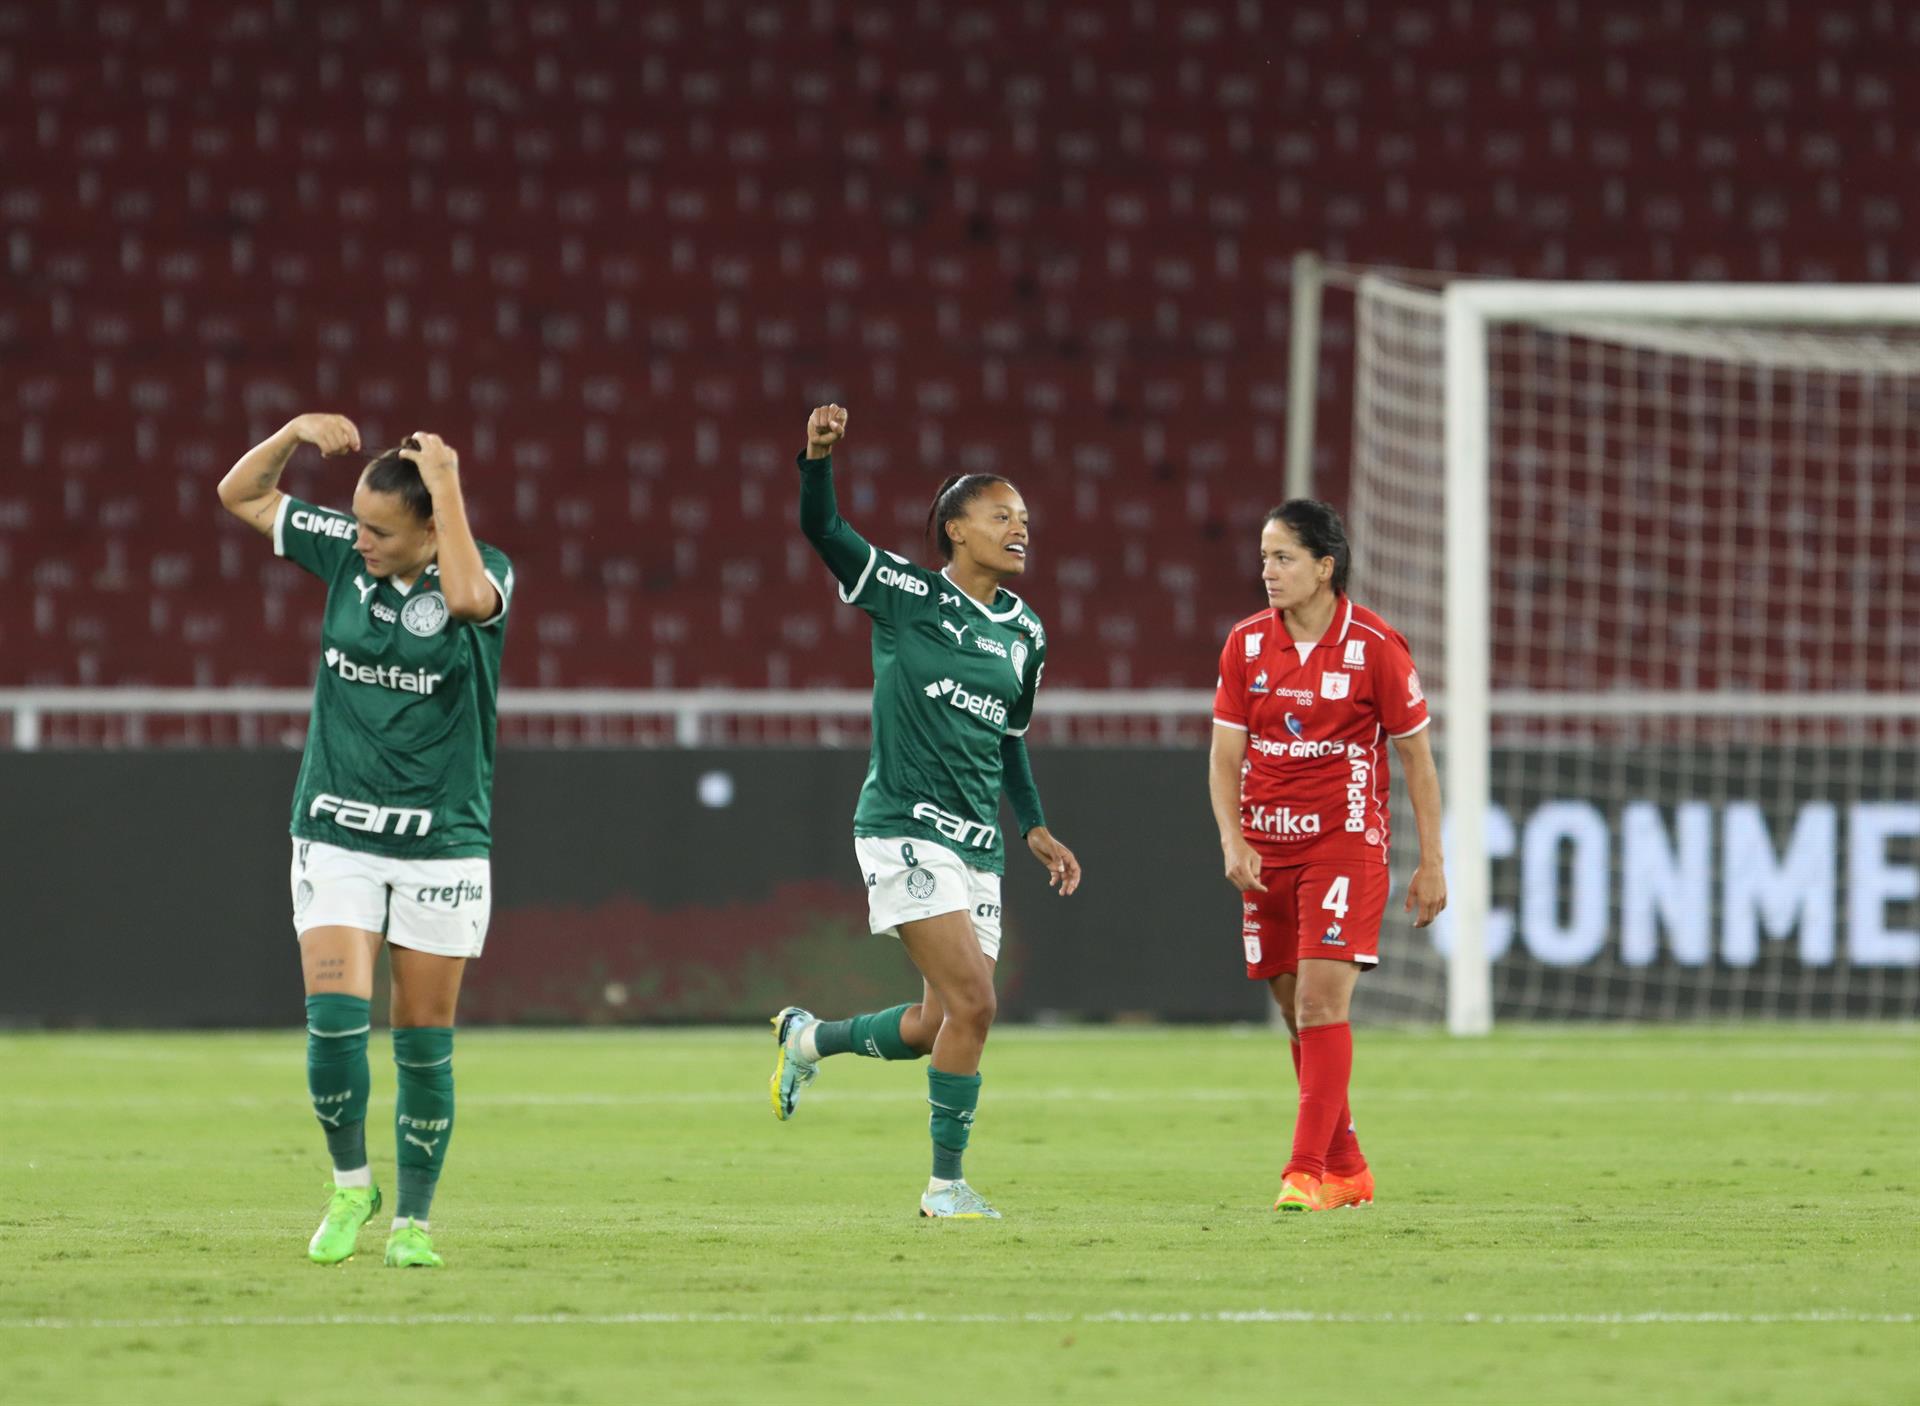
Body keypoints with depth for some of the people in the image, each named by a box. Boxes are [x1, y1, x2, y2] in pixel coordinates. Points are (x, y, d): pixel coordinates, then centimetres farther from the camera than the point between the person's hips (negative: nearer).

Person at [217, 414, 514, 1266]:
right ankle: (351, 1188, 10)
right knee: (334, 1019, -12)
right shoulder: (345, 551, 0)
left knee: (425, 1045, 2)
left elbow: (469, 597, -36)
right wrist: (296, 432, -8)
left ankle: (412, 1222, 15)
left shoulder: (484, 572, -10)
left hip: (441, 845, -2)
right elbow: (241, 495, 9)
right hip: (337, 836, 2)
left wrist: (445, 484, -30)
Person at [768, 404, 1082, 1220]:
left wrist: (1035, 828, 18)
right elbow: (822, 530, -14)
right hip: (905, 829, -7)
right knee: (972, 1000, -17)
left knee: (938, 1025, 7)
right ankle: (945, 1183, -6)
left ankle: (807, 1039, 35)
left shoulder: (1024, 633, 13)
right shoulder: (907, 594, -4)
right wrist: (818, 457, -31)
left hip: (978, 845, 7)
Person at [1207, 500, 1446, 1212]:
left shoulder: (1375, 646, -7)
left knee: (1321, 1000, -16)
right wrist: (1233, 841, -10)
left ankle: (1307, 1171, -17)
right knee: (1295, 1012, 8)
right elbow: (1225, 753, 6)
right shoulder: (1246, 643, 4)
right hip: (1267, 850, 5)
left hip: (1345, 840, -5)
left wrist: (1431, 862, -1)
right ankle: (1347, 1170, 19)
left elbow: (1416, 754, 0)